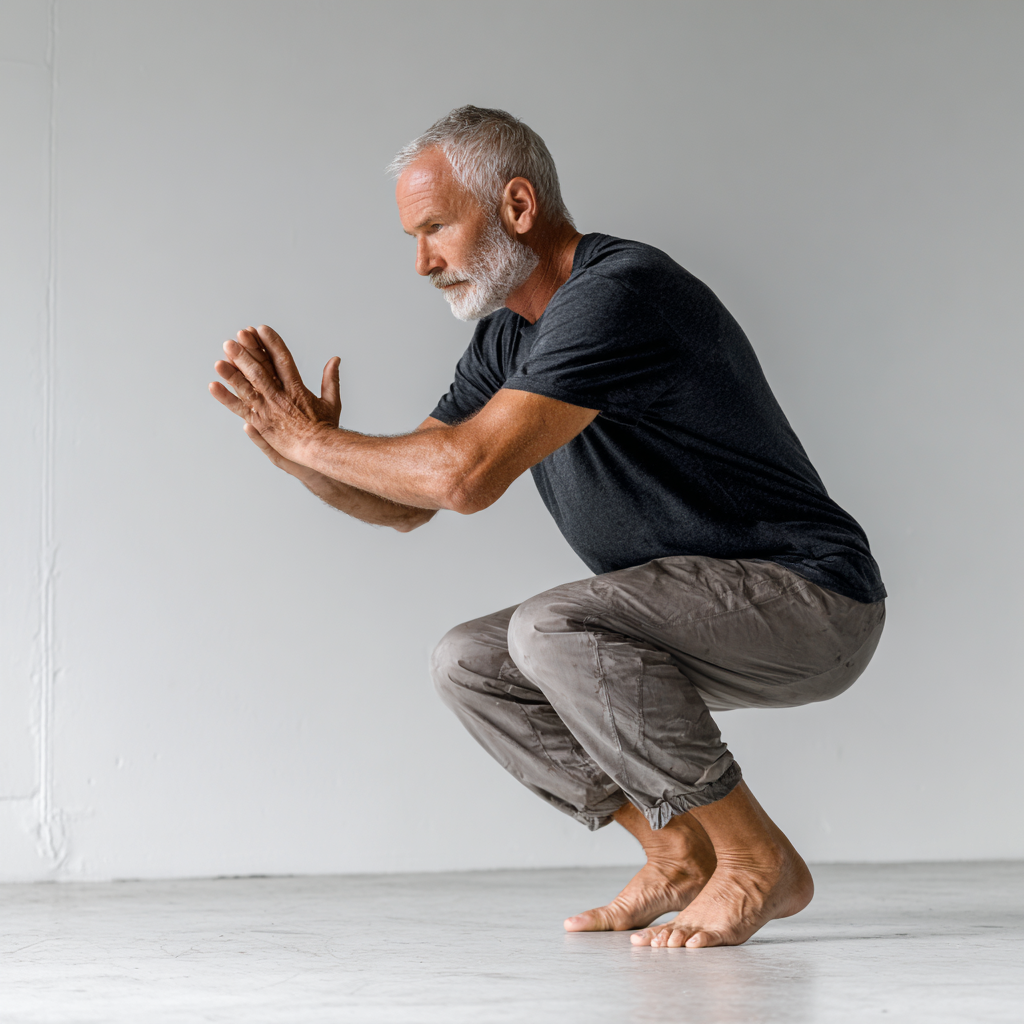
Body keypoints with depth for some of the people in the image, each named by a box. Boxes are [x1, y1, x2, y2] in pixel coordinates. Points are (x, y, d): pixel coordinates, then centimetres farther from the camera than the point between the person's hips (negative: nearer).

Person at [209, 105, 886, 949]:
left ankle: (759, 864, -14)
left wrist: (315, 439, -16)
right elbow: (406, 503, 11)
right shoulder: (510, 337, 9)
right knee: (469, 664, 5)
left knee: (552, 630, -29)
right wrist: (300, 453, -7)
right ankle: (682, 855, 7)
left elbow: (465, 474, -30)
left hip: (811, 600, -9)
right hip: (698, 613, 9)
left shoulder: (615, 293, -22)